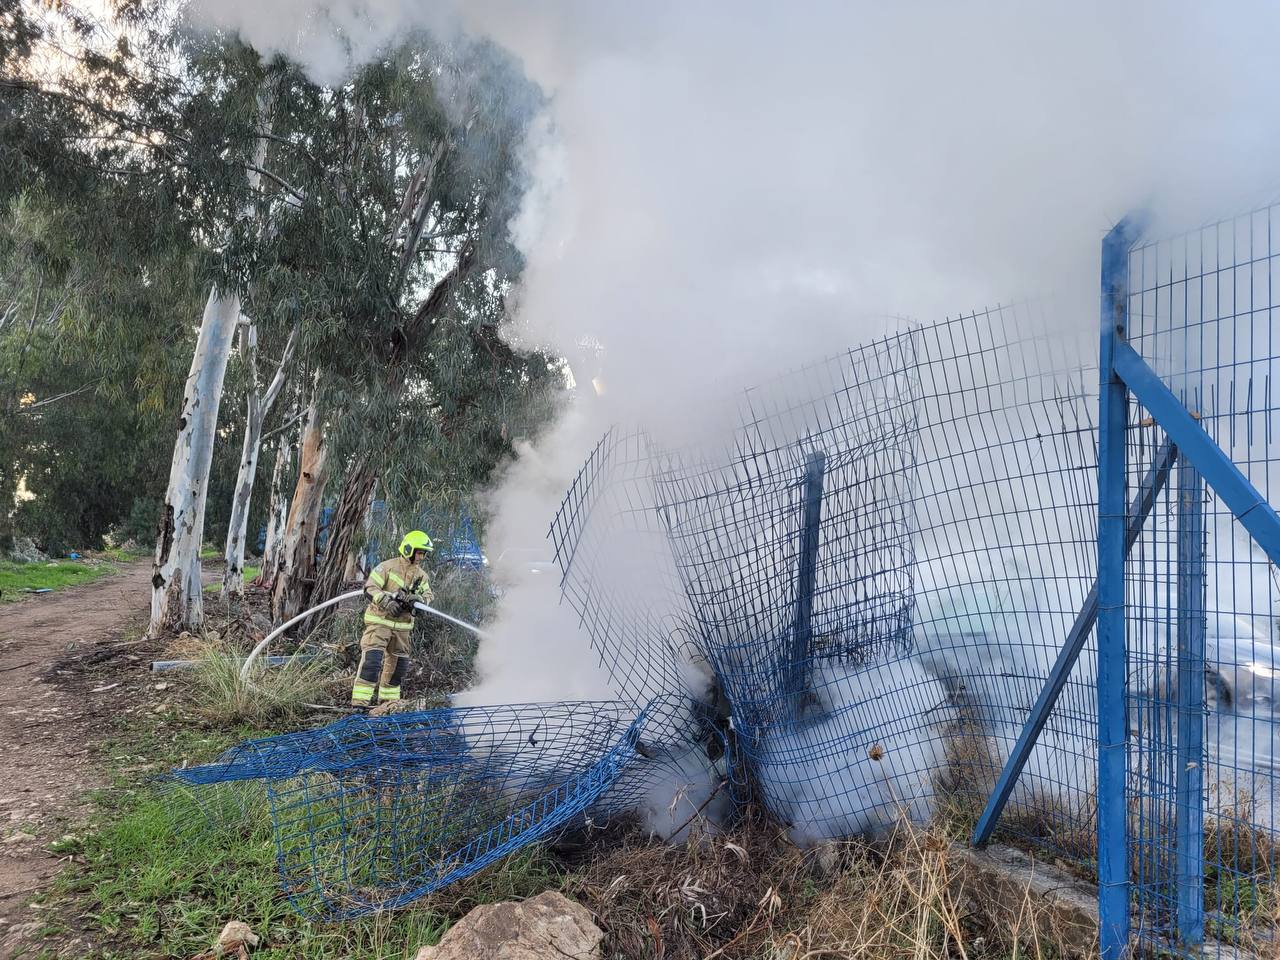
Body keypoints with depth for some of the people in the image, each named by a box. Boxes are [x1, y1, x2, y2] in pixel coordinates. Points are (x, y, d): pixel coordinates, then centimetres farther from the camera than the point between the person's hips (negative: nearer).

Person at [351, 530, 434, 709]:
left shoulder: (421, 575, 9)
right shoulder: (388, 567, -9)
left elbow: (428, 595, 5)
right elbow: (370, 588, -14)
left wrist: (418, 599, -18)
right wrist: (386, 602, -28)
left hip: (402, 625, 6)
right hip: (380, 621, -6)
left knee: (399, 661, 13)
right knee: (372, 658, -17)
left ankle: (389, 698, 30)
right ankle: (360, 700, -14)